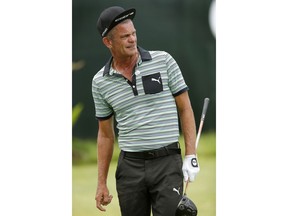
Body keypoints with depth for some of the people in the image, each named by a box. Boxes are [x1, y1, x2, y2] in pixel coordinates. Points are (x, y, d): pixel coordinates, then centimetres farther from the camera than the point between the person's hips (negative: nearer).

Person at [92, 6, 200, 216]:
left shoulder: (163, 61, -1)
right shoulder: (100, 82, 5)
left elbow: (185, 109, 3)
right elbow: (106, 134, 13)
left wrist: (191, 156, -5)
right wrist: (102, 183, 11)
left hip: (167, 162, -2)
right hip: (130, 166, 3)